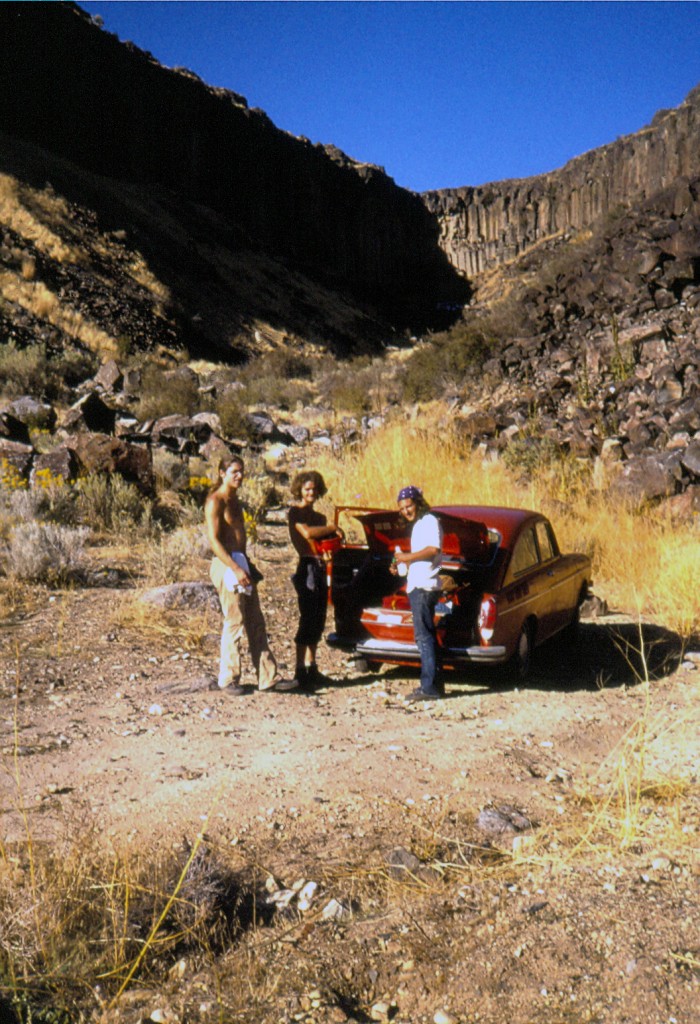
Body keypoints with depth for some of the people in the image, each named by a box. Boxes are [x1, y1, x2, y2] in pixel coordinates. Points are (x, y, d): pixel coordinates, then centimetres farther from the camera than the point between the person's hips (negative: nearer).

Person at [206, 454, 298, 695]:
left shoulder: (234, 499, 18)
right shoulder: (215, 501, -11)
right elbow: (214, 540, -18)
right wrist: (236, 569, -24)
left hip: (241, 564, 9)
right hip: (227, 566, -9)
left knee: (256, 624, 9)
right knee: (234, 623, -3)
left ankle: (268, 677, 14)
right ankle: (227, 679, 9)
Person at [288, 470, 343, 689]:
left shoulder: (319, 517, 20)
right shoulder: (295, 512, -3)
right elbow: (307, 532, -21)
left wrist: (335, 538, -3)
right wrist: (333, 528, -11)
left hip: (320, 567, 8)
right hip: (307, 566, -8)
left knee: (318, 621, 10)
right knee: (307, 620, -10)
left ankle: (311, 668, 18)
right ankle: (300, 671, -8)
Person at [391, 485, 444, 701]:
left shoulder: (429, 521, -9)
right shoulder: (418, 525, 20)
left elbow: (433, 549, -23)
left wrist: (408, 557, -17)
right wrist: (400, 565, 14)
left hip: (424, 587, -10)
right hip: (417, 585, 10)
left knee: (423, 636, -10)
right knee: (427, 635, 12)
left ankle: (429, 687, -9)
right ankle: (435, 684, 18)